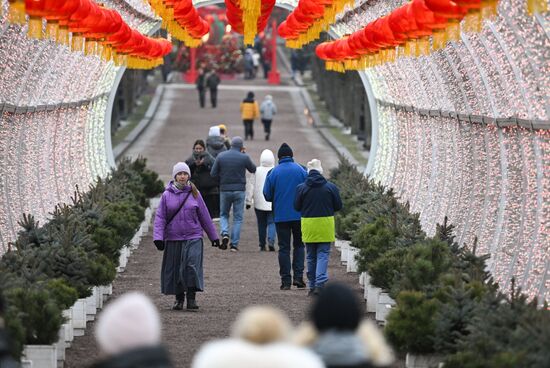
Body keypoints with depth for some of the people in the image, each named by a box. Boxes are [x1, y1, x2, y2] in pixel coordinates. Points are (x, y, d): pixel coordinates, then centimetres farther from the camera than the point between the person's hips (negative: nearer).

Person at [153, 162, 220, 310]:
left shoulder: (194, 194, 5)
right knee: (174, 269, 5)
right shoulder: (167, 195, 2)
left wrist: (214, 236, 17)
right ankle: (179, 298, 18)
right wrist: (158, 237, -11)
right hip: (173, 239, 1)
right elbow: (160, 217, 0)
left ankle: (191, 298, -10)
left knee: (192, 266, -14)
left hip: (193, 237, -1)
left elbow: (204, 216, 12)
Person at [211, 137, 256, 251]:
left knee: (223, 215, 19)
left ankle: (225, 233, -8)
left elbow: (213, 174, -1)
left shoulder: (221, 156, -3)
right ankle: (234, 244, 2)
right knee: (238, 218, 7)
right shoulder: (244, 157, -8)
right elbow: (253, 169, 9)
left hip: (225, 190, 1)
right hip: (239, 190, -1)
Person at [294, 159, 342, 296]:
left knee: (311, 256, 12)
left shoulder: (301, 188, -5)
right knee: (323, 254, 2)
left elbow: (296, 207, 1)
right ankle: (320, 283, -14)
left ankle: (312, 286, 15)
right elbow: (338, 206, 1)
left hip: (308, 225, 1)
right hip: (325, 224, -1)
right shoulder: (331, 187, -5)